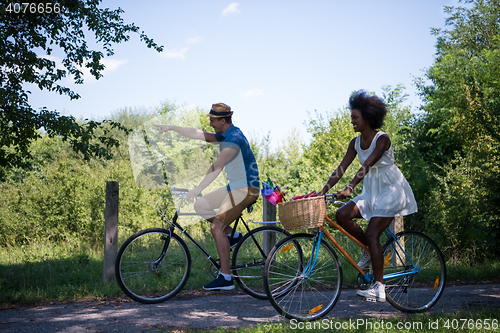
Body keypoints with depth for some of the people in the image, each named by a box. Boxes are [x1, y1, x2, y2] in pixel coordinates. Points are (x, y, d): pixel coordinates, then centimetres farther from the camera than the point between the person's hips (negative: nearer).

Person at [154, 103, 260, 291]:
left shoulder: (234, 138, -20)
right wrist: (171, 128, 12)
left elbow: (217, 166, -27)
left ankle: (225, 278, -11)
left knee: (217, 228, -15)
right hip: (234, 186, 10)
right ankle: (231, 235, 14)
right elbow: (198, 134, 16)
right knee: (200, 205, 11)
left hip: (245, 189, -10)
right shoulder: (224, 136, 12)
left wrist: (198, 188, -29)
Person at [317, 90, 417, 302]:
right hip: (371, 192, 7)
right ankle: (369, 251, 5)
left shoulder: (382, 140, -17)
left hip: (390, 191, -7)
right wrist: (324, 190, -10)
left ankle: (379, 288, -13)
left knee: (372, 234, -18)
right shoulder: (356, 143, 4)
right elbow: (341, 168, 0)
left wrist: (349, 188, -40)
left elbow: (366, 166, -30)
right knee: (342, 215, -16)